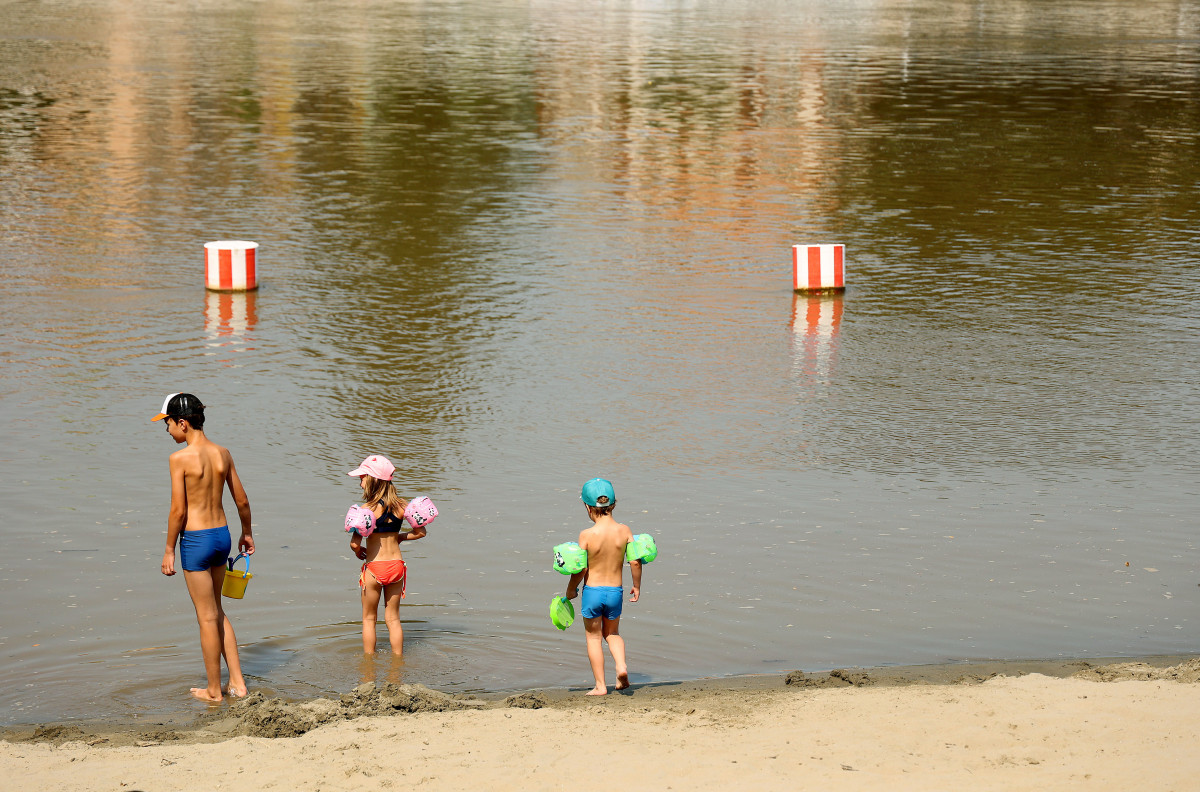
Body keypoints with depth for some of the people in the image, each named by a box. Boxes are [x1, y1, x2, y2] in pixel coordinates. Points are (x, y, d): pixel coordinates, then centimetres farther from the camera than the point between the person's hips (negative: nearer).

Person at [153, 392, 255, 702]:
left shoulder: (180, 458, -16)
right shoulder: (222, 454, 3)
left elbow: (178, 510, -16)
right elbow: (242, 500, 10)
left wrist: (169, 551, -6)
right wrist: (247, 533, 25)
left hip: (196, 540, -6)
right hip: (222, 536, 7)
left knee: (207, 617, 4)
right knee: (217, 611, 20)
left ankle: (214, 690, 13)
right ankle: (237, 682, 19)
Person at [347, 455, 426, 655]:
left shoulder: (367, 509, -16)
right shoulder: (401, 505, -1)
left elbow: (355, 543, -20)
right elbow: (420, 532, 4)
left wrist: (358, 551, 3)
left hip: (374, 568, -4)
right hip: (396, 565, 4)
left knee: (369, 618, 13)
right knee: (393, 618, 16)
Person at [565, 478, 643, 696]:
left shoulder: (587, 535, -15)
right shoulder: (624, 531, -7)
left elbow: (581, 568, -11)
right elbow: (635, 562, -7)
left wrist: (571, 589, 7)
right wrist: (636, 586, 10)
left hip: (592, 591, -3)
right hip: (615, 591, 3)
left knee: (594, 637, 14)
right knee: (612, 633, 25)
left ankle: (600, 686, 14)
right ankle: (621, 666, -1)